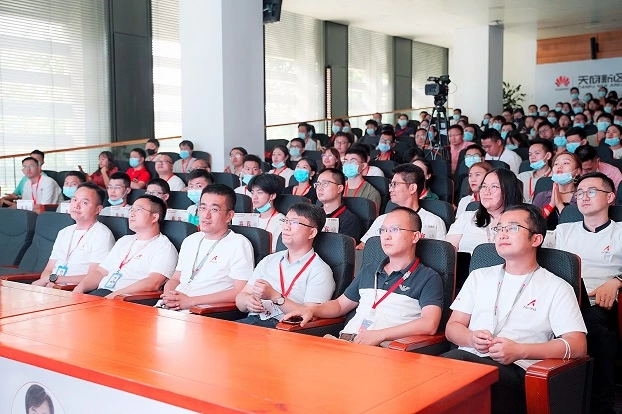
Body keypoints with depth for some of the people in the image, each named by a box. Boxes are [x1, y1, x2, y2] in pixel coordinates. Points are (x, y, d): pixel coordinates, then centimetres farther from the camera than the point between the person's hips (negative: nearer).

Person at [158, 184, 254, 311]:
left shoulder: (239, 244, -1)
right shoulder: (190, 240, 22)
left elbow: (240, 292, -11)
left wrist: (191, 301, -15)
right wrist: (169, 297, 0)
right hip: (171, 308, 6)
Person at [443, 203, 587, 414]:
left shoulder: (556, 288, 12)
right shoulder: (478, 276, 24)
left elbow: (577, 345, 1)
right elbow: (452, 327, 19)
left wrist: (520, 351, -12)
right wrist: (472, 339, -5)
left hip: (515, 369, -3)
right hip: (467, 356, 3)